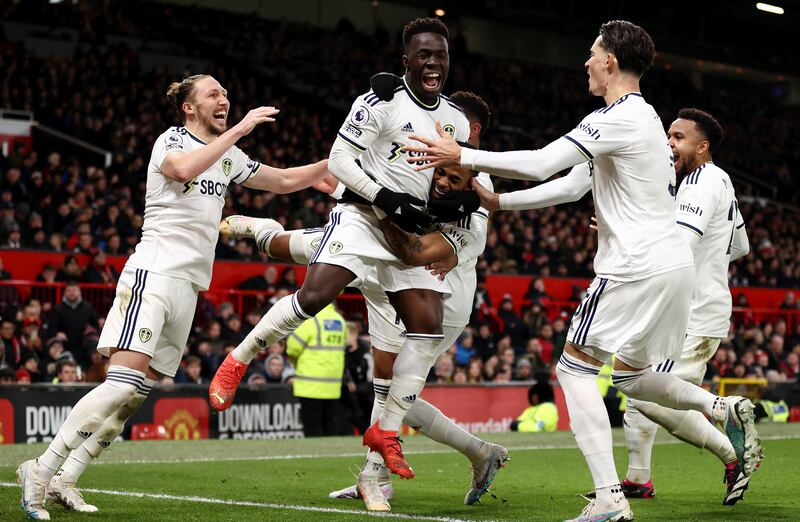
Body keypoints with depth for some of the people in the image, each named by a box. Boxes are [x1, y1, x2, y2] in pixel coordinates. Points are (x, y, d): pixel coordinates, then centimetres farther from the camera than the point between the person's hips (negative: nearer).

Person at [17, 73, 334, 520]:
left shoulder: (228, 157, 22)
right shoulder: (172, 140, -1)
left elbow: (285, 180, 29)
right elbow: (183, 168, -25)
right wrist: (238, 129, -22)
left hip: (189, 286, 8)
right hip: (155, 272, -8)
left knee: (139, 392, -1)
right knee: (124, 382, -20)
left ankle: (63, 480, 0)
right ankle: (40, 471, -16)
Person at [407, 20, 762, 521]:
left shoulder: (619, 118, -13)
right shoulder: (644, 117, 19)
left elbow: (540, 164, -19)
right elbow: (572, 185, 23)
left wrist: (462, 156, -11)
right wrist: (498, 201, 23)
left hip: (639, 265, -10)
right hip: (672, 262, 10)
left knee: (575, 367, -4)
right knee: (629, 376, 21)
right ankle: (724, 407, 6)